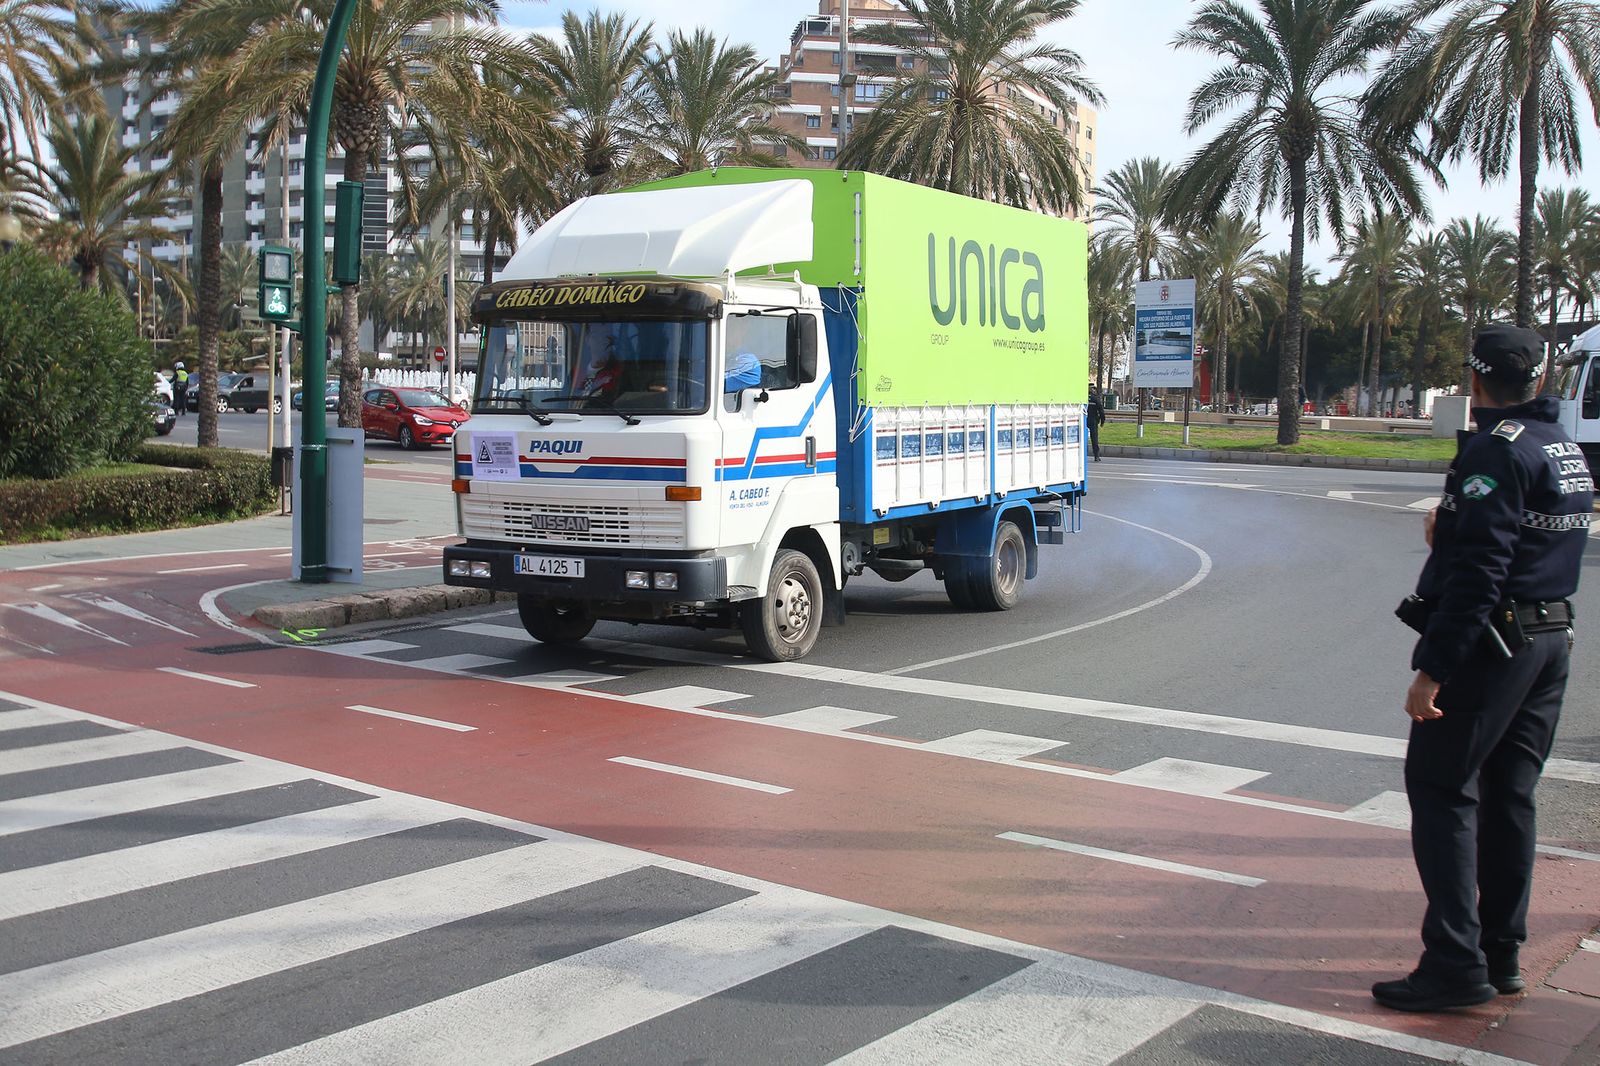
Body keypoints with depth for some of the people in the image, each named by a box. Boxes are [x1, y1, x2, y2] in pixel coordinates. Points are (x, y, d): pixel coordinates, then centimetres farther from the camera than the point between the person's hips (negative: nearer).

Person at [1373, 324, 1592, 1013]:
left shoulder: (1497, 448, -16)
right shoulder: (1565, 448, 14)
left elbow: (1478, 570, -22)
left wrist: (1433, 668, -22)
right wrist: (1450, 529, 11)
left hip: (1489, 645, -9)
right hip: (1552, 638, 9)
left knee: (1441, 790, -5)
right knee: (1509, 796, 13)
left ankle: (1456, 963, -7)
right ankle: (1501, 956, 20)